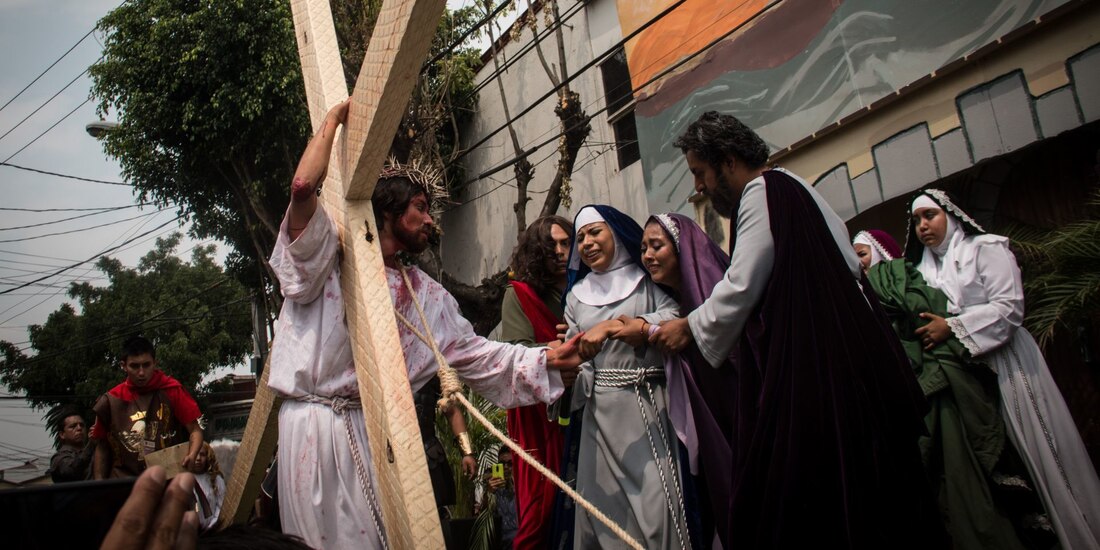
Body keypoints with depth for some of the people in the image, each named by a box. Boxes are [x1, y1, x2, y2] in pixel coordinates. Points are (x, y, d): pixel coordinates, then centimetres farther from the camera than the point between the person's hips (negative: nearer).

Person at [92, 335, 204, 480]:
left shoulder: (171, 391, -3)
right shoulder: (111, 400, 3)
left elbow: (195, 430, -4)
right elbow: (102, 447, 12)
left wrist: (191, 456, -23)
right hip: (123, 481, 1)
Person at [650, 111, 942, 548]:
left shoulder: (762, 192, -7)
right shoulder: (788, 188, 21)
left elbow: (741, 287, -13)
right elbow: (849, 263, 22)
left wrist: (689, 328, 2)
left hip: (812, 369, -10)